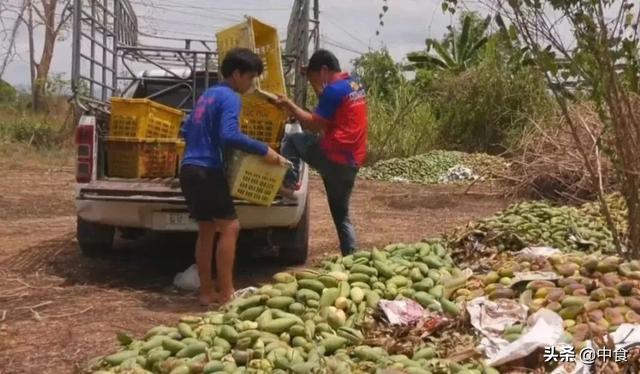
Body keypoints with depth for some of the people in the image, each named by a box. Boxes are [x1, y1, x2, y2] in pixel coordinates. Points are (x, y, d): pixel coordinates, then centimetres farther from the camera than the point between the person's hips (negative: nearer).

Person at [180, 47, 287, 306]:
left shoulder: (208, 95, 19)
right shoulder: (230, 98, -10)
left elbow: (186, 131, 25)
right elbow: (229, 135, -25)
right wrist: (264, 151, -21)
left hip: (190, 169, 10)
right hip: (207, 171, -10)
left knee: (207, 230, 12)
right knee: (230, 227, -6)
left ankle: (206, 292, 15)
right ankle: (226, 293, -5)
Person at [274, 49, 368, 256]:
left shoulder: (334, 89, -12)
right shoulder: (354, 86, 16)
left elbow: (315, 126, -12)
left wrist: (290, 106, -4)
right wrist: (317, 87, 24)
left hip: (333, 157, -9)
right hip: (351, 163, 9)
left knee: (291, 141, 6)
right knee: (341, 214, 18)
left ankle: (288, 184, -4)